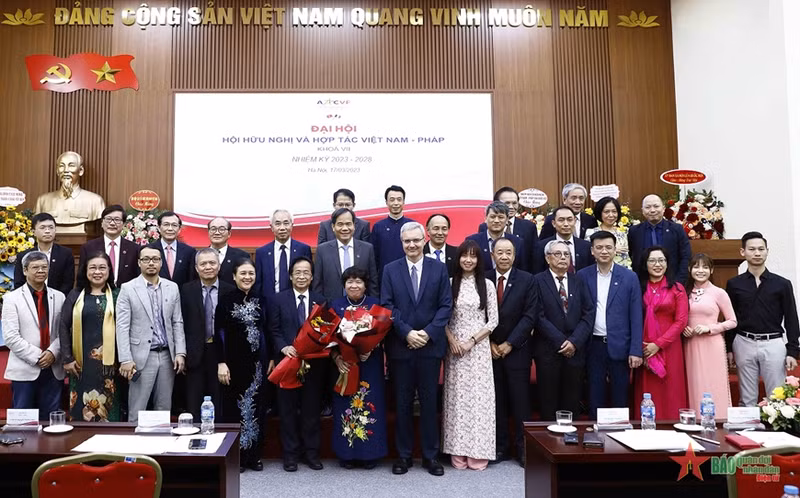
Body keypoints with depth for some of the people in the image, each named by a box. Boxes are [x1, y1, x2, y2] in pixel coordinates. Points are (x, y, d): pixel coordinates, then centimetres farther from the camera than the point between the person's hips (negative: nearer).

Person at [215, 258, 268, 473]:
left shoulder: (260, 300, 7)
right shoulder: (225, 299, -3)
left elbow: (266, 331, 10)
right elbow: (218, 333, -6)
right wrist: (221, 363, -12)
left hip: (257, 363, 3)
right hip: (233, 362, -3)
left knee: (256, 407, 7)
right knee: (233, 407, 3)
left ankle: (254, 455, 18)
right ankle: (235, 456, 14)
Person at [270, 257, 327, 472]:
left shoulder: (320, 301, 6)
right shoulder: (280, 299, 3)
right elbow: (274, 329, 1)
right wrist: (283, 347, -14)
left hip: (313, 362, 1)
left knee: (312, 408, 8)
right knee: (288, 409, 6)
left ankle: (311, 452, 19)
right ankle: (291, 454, 17)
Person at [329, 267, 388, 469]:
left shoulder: (375, 304, 4)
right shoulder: (336, 305, 6)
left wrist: (369, 350, -16)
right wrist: (336, 357, -12)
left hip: (370, 365, 0)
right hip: (343, 364, 1)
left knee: (370, 405, 0)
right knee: (345, 405, 2)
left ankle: (370, 453, 12)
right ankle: (347, 453, 13)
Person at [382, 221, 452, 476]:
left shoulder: (439, 269, 4)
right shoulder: (390, 270, 4)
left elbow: (446, 305, 0)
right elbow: (386, 307, -2)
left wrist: (428, 332, -11)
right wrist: (407, 332, -12)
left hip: (430, 345, 0)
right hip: (400, 346, 0)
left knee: (429, 401, 6)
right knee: (402, 402, 8)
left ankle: (430, 455, 18)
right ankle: (404, 454, 19)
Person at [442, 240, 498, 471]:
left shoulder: (487, 285, 3)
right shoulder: (450, 283, 4)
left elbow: (493, 321, 1)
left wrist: (471, 341, -8)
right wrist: (452, 341, -9)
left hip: (479, 347, 0)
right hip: (454, 346, 1)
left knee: (478, 397, 1)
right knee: (456, 397, 4)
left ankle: (478, 452, 10)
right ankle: (458, 452, 12)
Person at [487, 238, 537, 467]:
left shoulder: (527, 280, 0)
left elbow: (530, 315, -5)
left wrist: (509, 344, -9)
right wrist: (490, 344, -4)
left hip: (517, 350, -1)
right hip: (490, 350, 2)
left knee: (520, 401, 2)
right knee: (497, 401, 6)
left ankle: (523, 448, 11)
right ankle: (500, 446, 15)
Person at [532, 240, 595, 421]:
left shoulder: (578, 281, 10)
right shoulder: (538, 281, -1)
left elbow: (588, 313, 3)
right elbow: (540, 317, -8)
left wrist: (574, 342, -8)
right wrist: (561, 342, -12)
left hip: (576, 350, 3)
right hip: (548, 350, -3)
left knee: (572, 403, 7)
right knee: (548, 403, 3)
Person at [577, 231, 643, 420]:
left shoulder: (629, 277, 1)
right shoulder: (583, 276, 3)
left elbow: (636, 317, -1)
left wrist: (636, 351, -6)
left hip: (619, 347, -1)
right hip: (593, 346, 1)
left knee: (620, 398, 7)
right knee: (595, 398, 9)